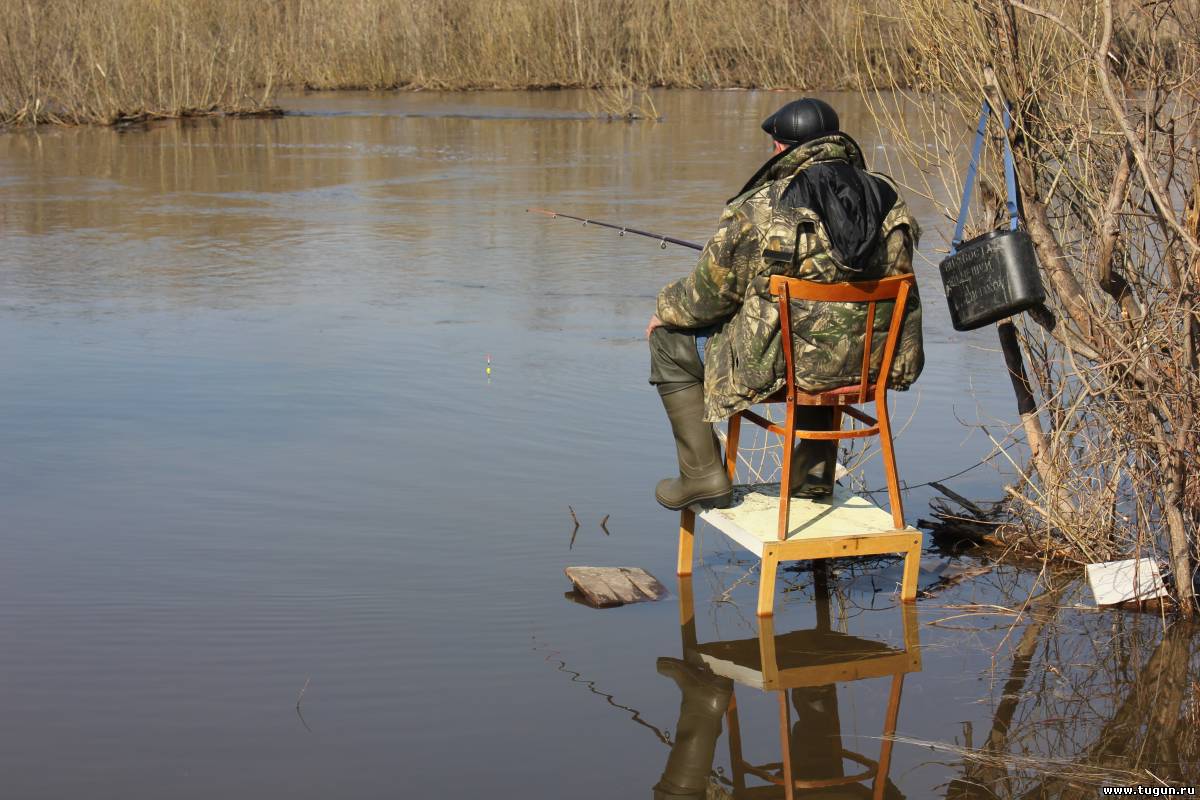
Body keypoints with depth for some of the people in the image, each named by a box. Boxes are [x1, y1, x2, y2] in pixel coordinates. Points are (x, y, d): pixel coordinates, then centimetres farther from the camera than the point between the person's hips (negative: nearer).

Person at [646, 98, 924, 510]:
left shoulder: (760, 210, -15)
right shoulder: (888, 197, 1)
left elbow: (710, 294, -6)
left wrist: (664, 310, 16)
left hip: (781, 364, -6)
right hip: (872, 362, 6)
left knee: (670, 340, 15)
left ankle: (702, 475, 16)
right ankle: (815, 470, 39)